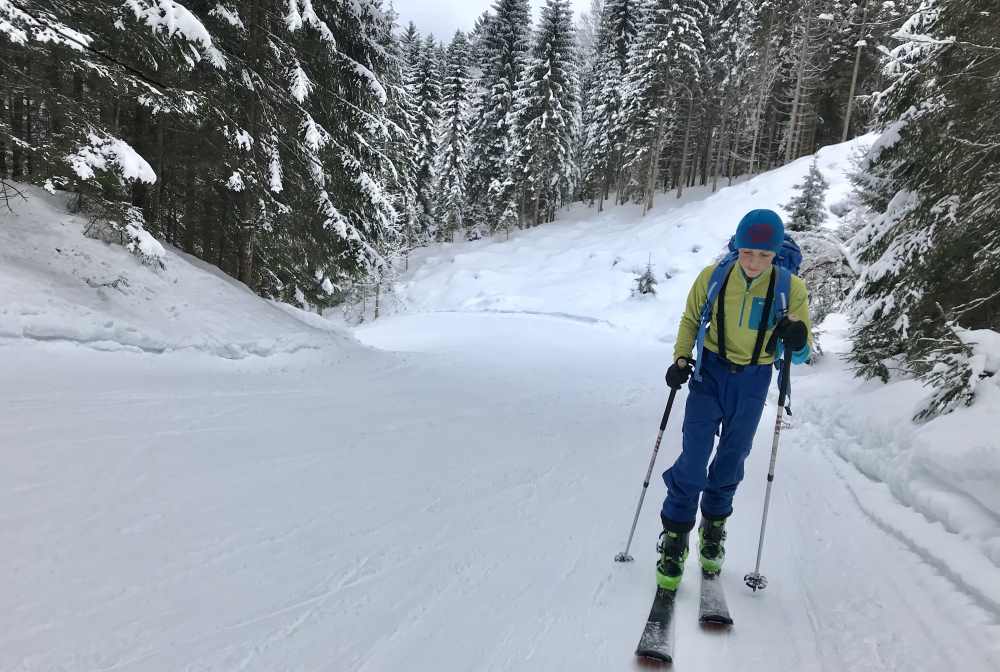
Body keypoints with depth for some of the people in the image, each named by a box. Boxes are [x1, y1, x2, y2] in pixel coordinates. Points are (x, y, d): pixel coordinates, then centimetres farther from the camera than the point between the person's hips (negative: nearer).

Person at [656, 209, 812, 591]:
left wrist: (797, 340, -31)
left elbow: (800, 355, -8)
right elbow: (690, 319, 4)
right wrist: (681, 359, -10)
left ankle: (713, 527, 37)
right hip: (711, 371, -1)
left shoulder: (791, 288, -14)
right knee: (694, 456, -10)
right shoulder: (713, 277, -13)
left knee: (732, 459, 14)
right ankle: (675, 537, 6)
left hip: (753, 380, 1)